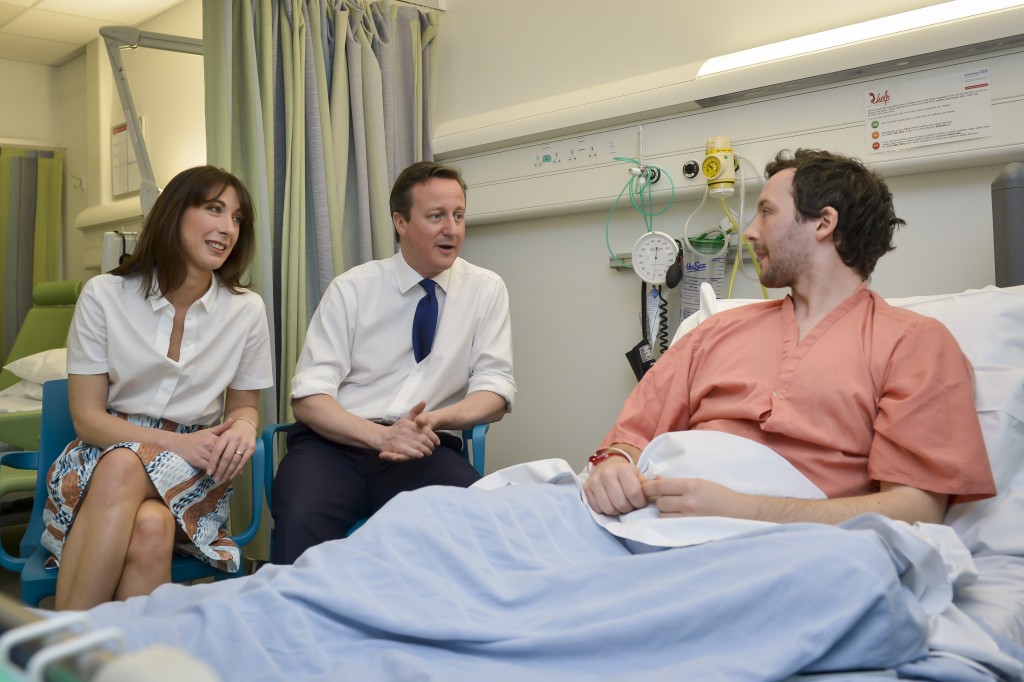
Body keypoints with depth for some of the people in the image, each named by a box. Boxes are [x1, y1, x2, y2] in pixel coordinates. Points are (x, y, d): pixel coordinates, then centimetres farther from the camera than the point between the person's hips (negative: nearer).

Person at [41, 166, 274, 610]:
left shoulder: (246, 311, 1)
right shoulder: (104, 295, -3)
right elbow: (87, 417, -4)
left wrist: (243, 426, -14)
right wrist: (174, 441, -19)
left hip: (192, 473, 1)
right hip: (106, 452, 0)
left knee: (152, 527, -35)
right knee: (122, 464, -37)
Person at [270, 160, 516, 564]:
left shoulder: (486, 291, 7)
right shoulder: (351, 290, 2)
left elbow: (495, 393, 4)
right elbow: (308, 399, -3)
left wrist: (437, 419, -18)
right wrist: (381, 436, -21)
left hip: (425, 451, 1)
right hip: (335, 444, -1)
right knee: (301, 522, -33)